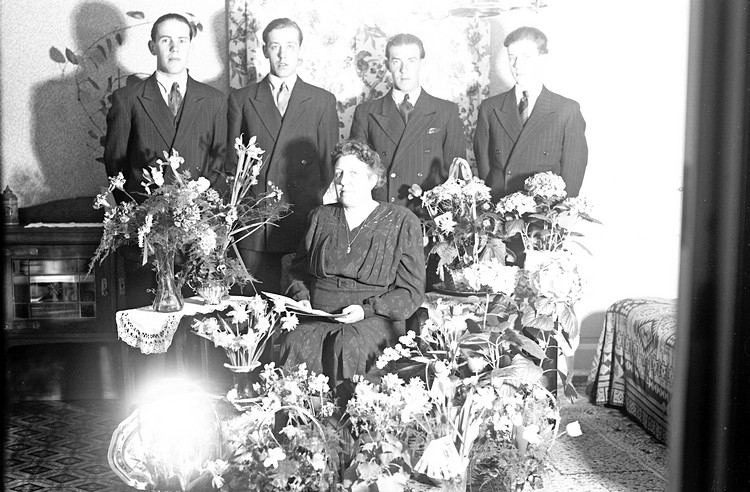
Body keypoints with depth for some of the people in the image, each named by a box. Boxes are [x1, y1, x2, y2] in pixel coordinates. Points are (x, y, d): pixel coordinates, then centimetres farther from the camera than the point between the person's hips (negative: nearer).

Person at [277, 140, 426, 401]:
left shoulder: (402, 222, 2)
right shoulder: (321, 217, 16)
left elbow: (411, 291, 1)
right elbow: (299, 271, 27)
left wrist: (367, 310, -12)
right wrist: (301, 297, 5)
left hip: (375, 320, -3)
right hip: (318, 319, 3)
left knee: (348, 344, -36)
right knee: (294, 342, -30)